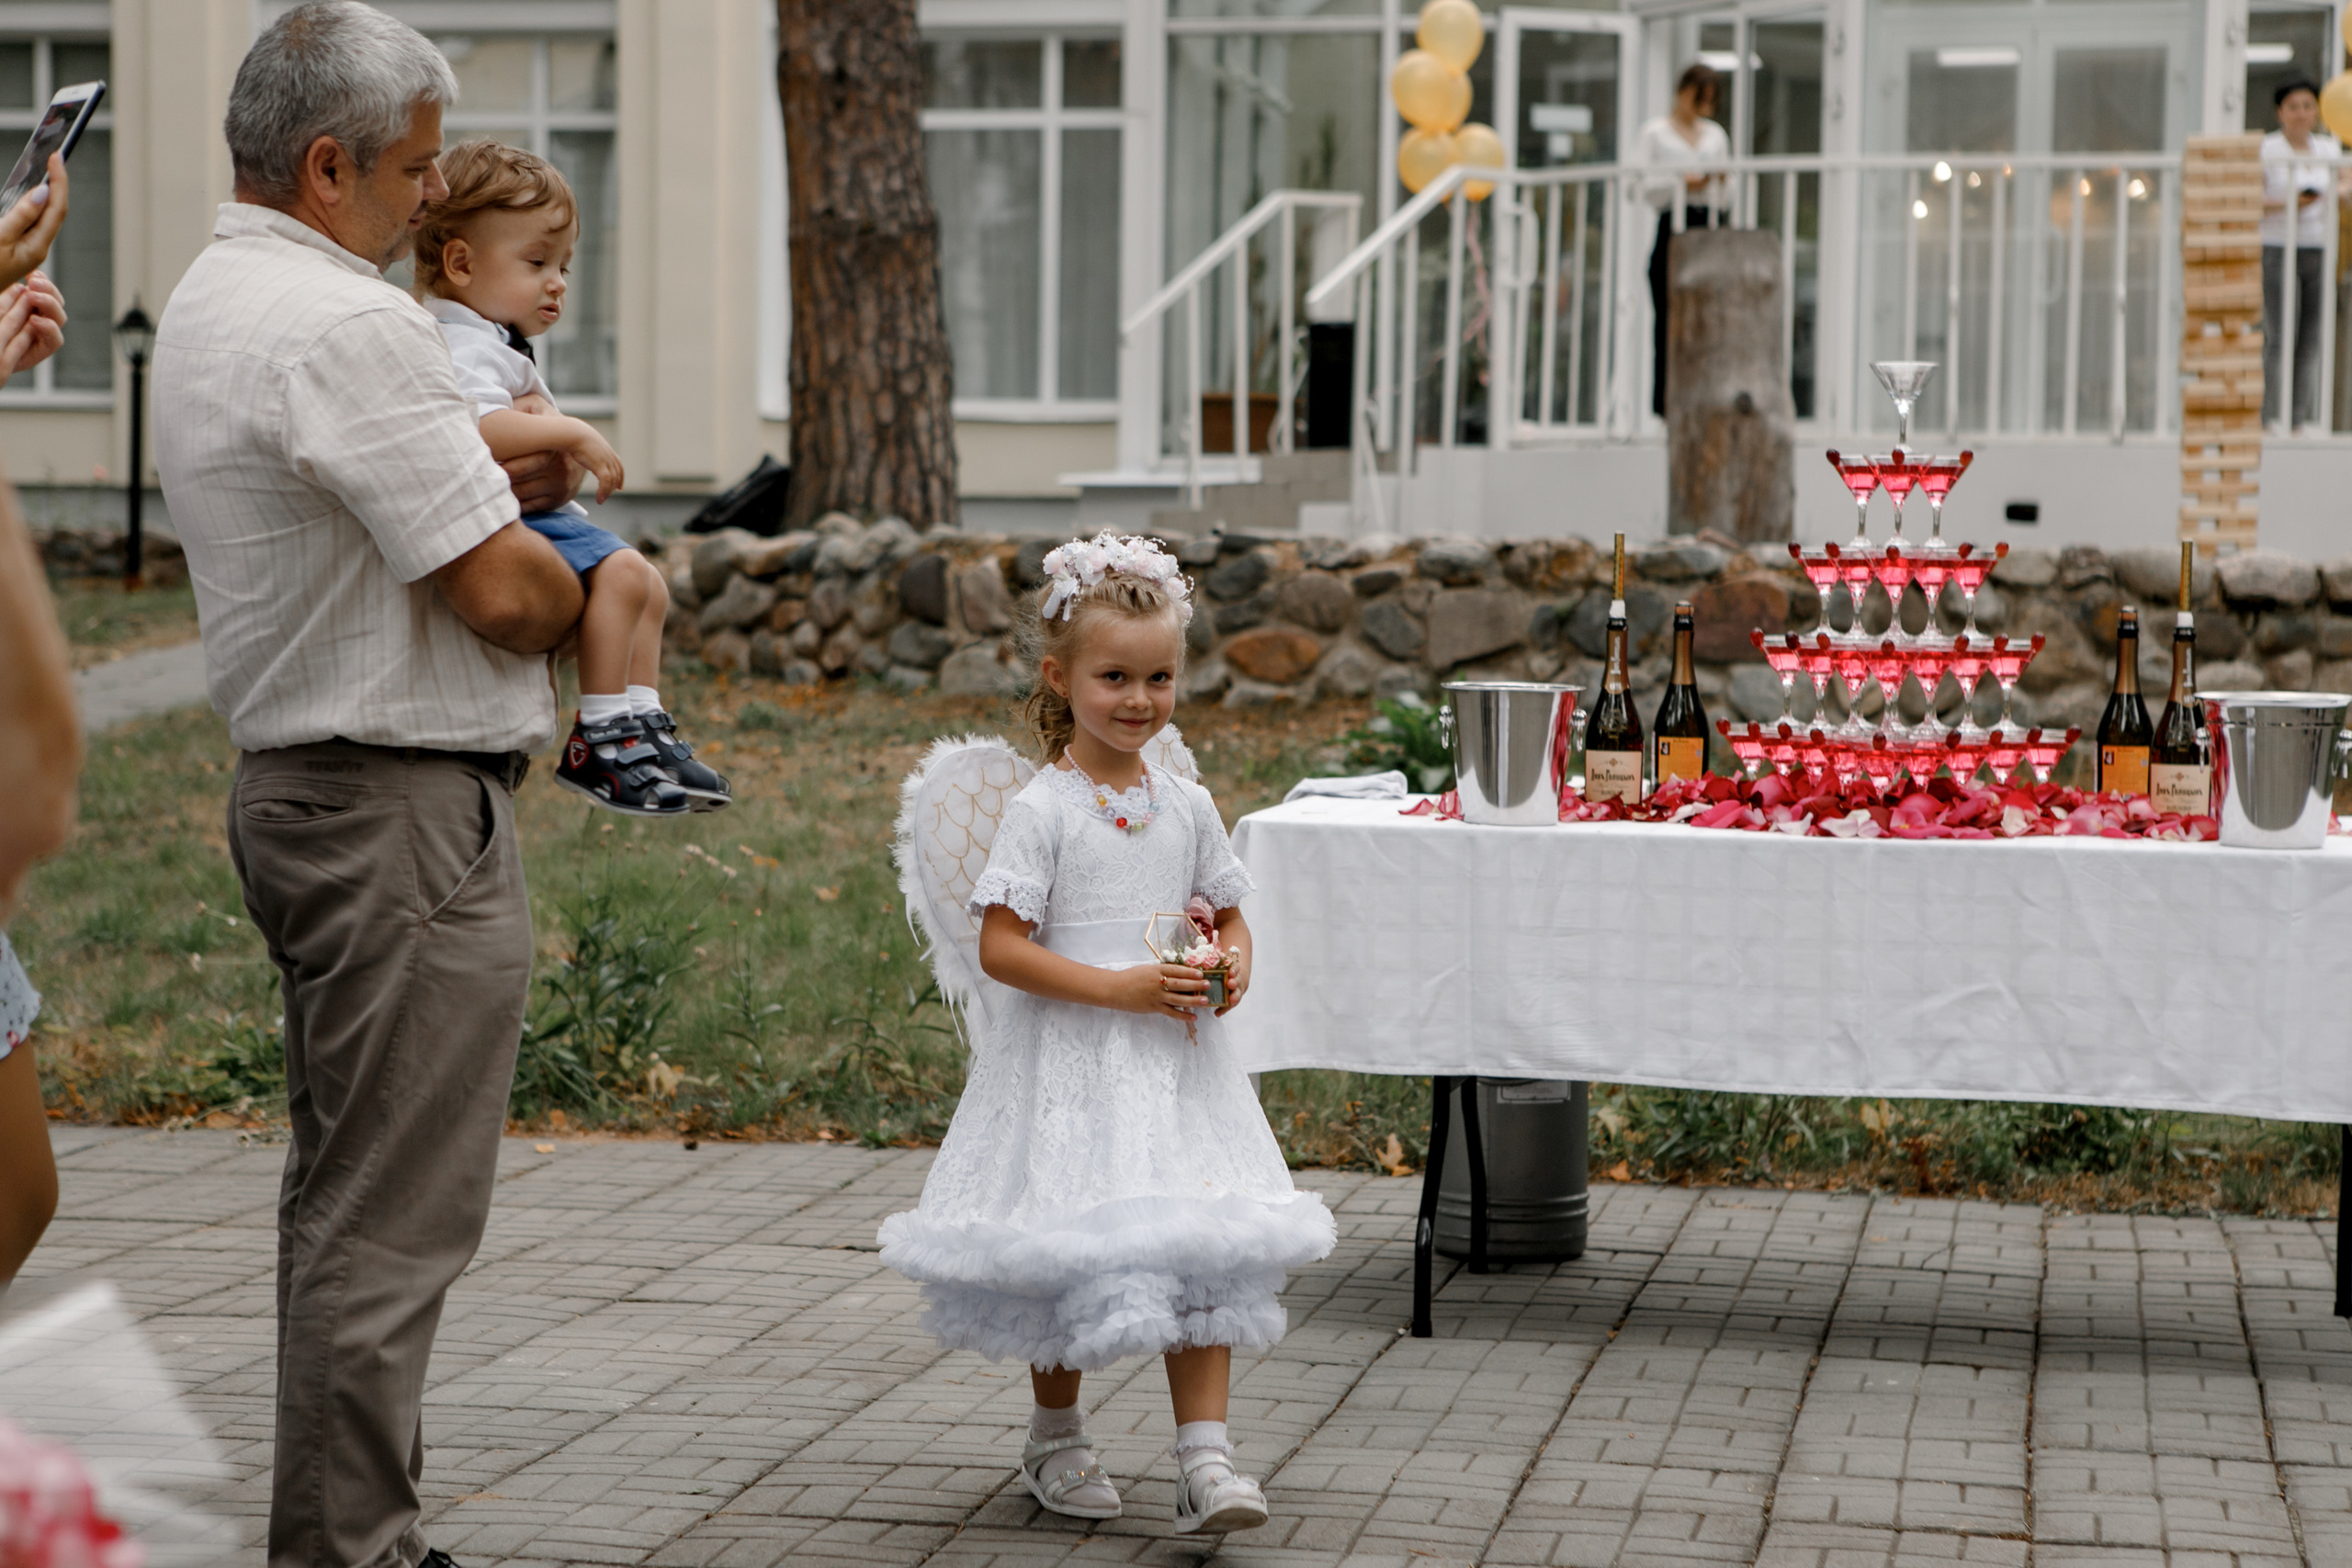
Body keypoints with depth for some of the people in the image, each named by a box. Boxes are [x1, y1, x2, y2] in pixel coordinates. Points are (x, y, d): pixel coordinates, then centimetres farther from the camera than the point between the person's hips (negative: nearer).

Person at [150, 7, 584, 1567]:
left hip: (294, 784, 11)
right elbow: (506, 597, -19)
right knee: (385, 1231, -5)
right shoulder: (346, 324, -19)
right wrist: (574, 582, 3)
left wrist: (490, 491, 8)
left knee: (344, 1206, 17)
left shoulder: (210, 302, 14)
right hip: (405, 811, -11)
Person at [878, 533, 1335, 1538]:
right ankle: (1055, 1440, 26)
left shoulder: (1185, 805, 6)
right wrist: (1118, 988, -21)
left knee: (1203, 1247, -3)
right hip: (1070, 1068, -4)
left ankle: (1205, 1456, 1)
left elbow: (1228, 915, 17)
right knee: (1071, 1251, 6)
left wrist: (1232, 966, -7)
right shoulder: (1043, 809, -10)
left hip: (1174, 1060, 4)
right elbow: (1000, 947, -14)